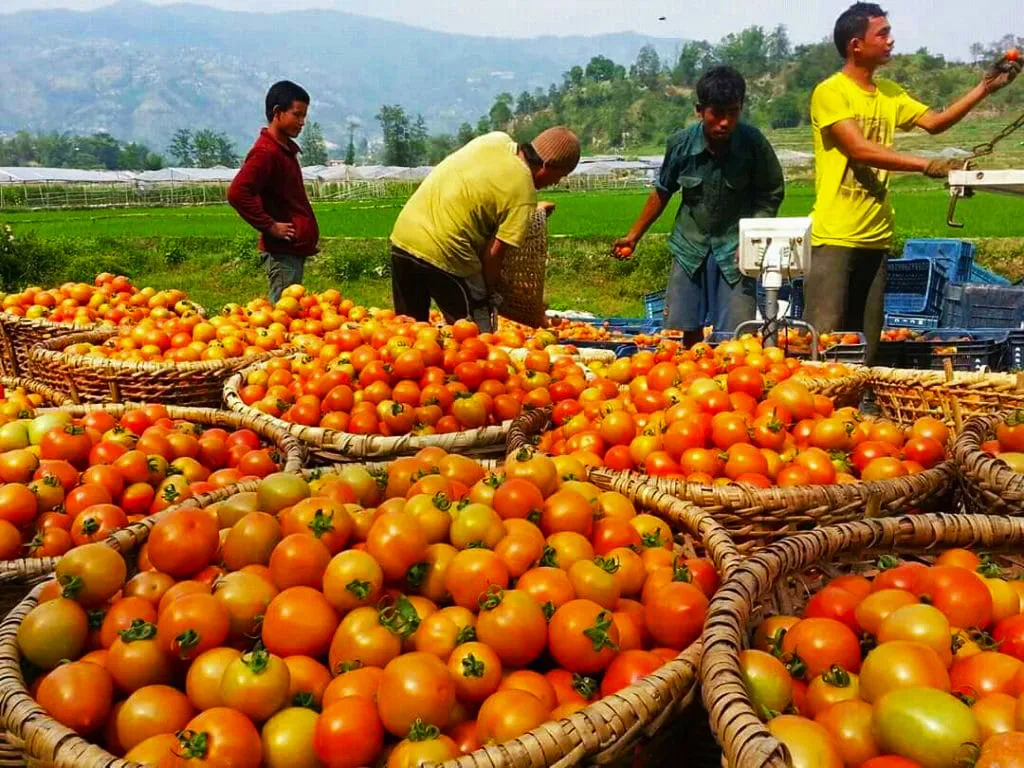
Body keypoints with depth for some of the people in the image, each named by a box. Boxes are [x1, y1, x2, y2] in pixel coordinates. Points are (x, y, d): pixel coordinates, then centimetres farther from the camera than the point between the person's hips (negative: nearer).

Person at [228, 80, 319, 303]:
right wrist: (270, 226, -19)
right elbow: (237, 193, -26)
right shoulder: (266, 152, -15)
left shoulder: (285, 148, 15)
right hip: (282, 251, -10)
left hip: (294, 249, 10)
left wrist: (307, 234, 13)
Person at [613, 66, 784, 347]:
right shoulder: (681, 143, -8)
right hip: (690, 247, 2)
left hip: (735, 249, -2)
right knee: (684, 334, 6)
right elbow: (663, 192, 8)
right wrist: (634, 236, 12)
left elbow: (771, 195, -1)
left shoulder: (753, 142, -12)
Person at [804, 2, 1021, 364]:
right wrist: (927, 165, -23)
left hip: (876, 237, 7)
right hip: (836, 236, -7)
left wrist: (985, 87, 8)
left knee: (866, 343, 9)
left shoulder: (889, 92, 15)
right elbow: (860, 149, -18)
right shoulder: (830, 92, -8)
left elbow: (935, 121, 16)